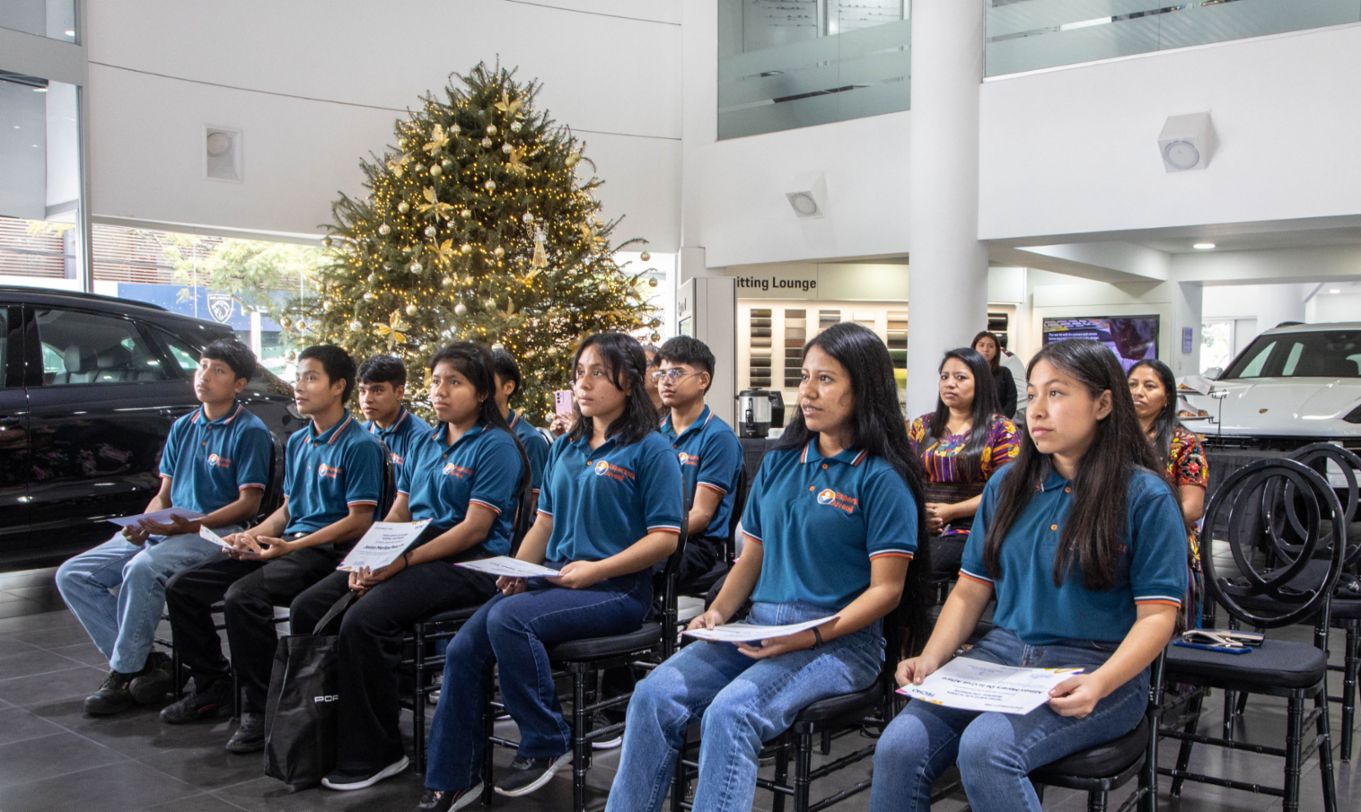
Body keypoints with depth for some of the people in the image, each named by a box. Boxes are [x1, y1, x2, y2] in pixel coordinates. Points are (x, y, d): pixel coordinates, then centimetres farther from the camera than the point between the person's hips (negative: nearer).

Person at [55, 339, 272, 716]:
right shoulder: (182, 427, 18)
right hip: (164, 529, 8)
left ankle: (124, 671, -15)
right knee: (72, 575, -5)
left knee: (143, 569, -35)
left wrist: (191, 525, -19)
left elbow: (249, 503, -10)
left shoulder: (250, 431, -4)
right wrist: (143, 524, -2)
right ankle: (142, 662, -7)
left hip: (215, 533, -8)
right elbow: (164, 493, 20)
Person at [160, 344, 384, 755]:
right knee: (182, 587, 2)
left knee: (242, 596, -32)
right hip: (286, 544, 9)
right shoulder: (297, 442, 17)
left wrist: (290, 546, -19)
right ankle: (212, 686, 16)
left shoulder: (360, 445, -10)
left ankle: (260, 709, -17)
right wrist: (250, 536, 3)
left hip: (328, 551, -9)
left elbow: (359, 521, -14)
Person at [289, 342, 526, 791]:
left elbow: (475, 528, -13)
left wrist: (403, 561, -19)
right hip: (409, 554, 8)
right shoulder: (424, 443, 18)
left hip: (468, 562, -8)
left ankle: (374, 754, -13)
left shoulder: (495, 445, -6)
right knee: (308, 607, -8)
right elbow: (398, 512, 16)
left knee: (364, 620, -28)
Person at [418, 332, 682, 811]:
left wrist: (595, 570, -18)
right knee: (463, 648, -13)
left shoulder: (651, 449, -4)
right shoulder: (565, 448, 17)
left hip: (617, 589, -6)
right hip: (553, 581, 7)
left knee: (508, 619, -30)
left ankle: (547, 745, -11)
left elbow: (664, 537, -10)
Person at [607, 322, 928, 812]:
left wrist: (811, 637, -19)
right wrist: (718, 613, 1)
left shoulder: (882, 478, -5)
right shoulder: (780, 463, 14)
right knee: (654, 696, -15)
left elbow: (886, 589, -9)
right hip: (759, 625, 6)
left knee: (731, 711, -31)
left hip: (840, 640, -6)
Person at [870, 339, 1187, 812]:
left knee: (985, 749, -32)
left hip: (1094, 666, -4)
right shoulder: (1007, 486, 12)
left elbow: (1156, 615, -6)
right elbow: (970, 591, 12)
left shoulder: (1145, 497, -2)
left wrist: (1098, 684, -22)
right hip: (1001, 653, 4)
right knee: (898, 748, -22)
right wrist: (930, 660, -5)